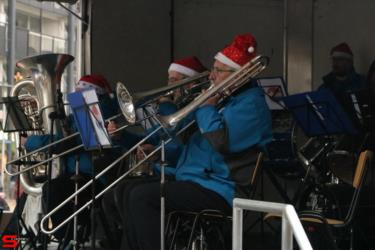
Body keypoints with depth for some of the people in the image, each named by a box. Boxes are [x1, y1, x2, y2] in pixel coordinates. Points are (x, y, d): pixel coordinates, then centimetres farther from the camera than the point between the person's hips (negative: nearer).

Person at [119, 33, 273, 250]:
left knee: (141, 197, -21)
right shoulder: (229, 99, 20)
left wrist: (207, 106, -12)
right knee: (132, 195, 10)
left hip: (221, 192, -11)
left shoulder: (252, 103, -11)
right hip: (197, 179, 11)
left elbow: (222, 141, -27)